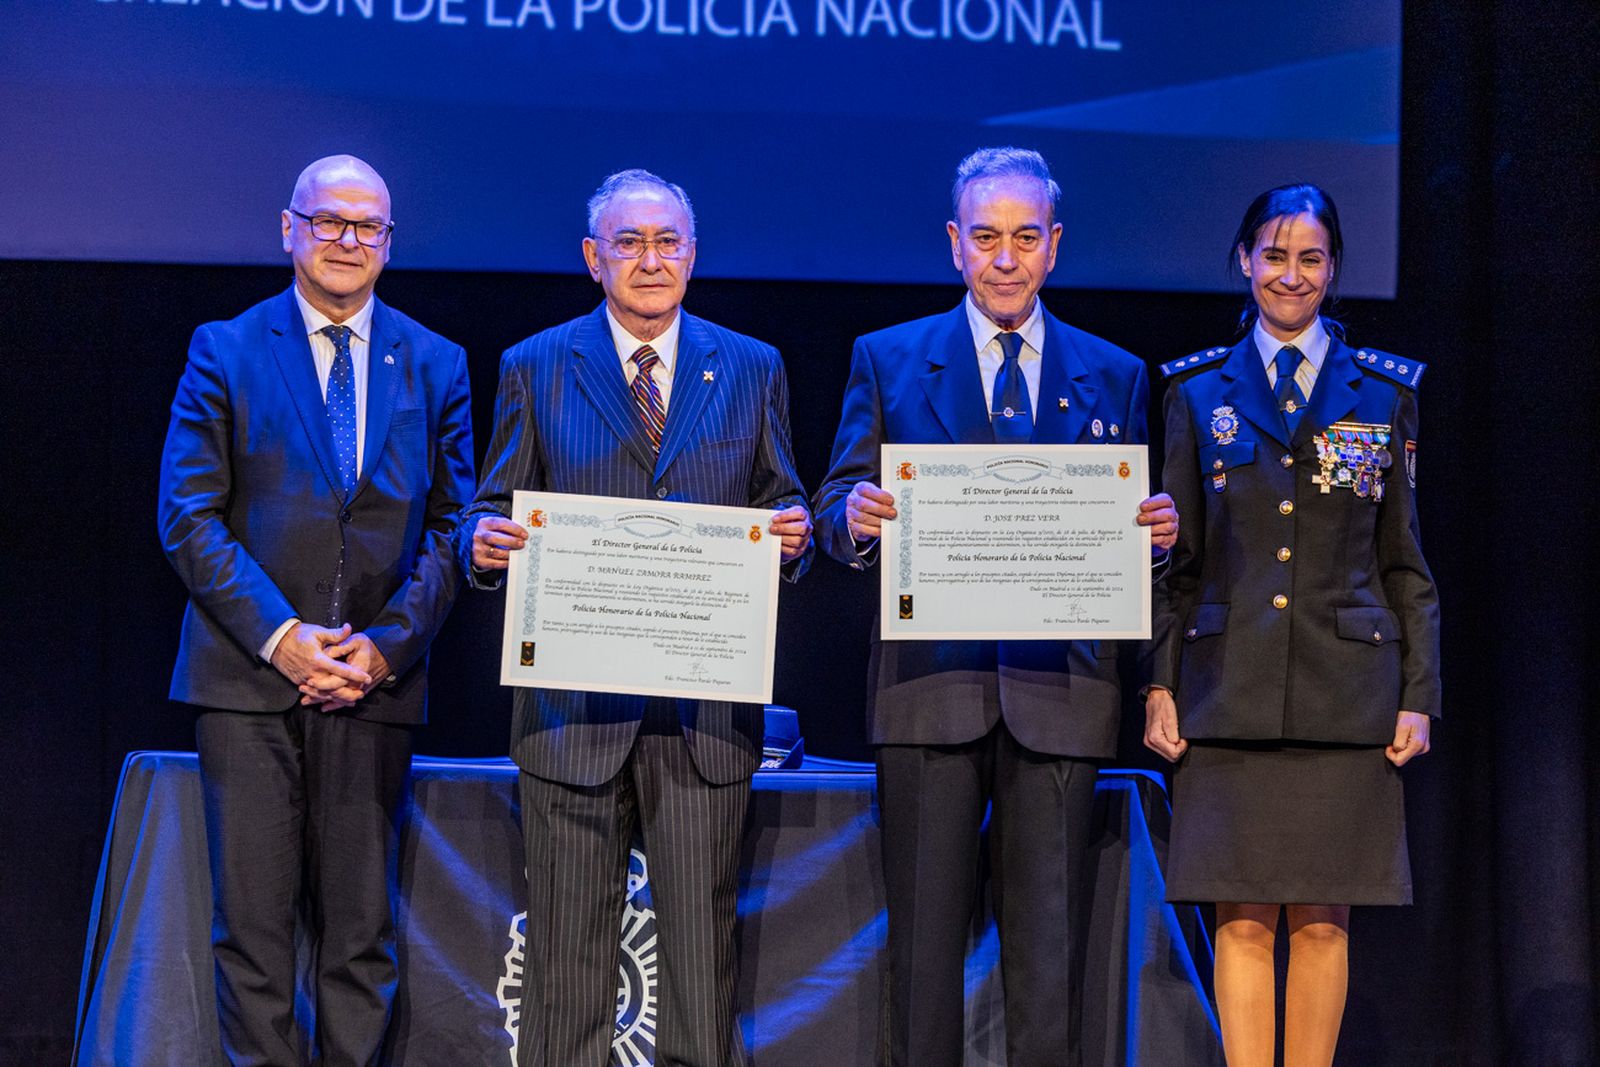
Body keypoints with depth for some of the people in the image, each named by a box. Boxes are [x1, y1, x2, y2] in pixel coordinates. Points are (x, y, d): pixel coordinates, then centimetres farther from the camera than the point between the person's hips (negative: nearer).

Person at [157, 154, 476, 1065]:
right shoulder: (226, 351, 5)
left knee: (363, 929, 5)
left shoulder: (436, 365, 10)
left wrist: (387, 644, -7)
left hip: (376, 676, 2)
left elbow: (452, 525, 7)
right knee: (253, 924, -1)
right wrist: (278, 635, -11)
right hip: (249, 676, -1)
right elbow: (191, 516, -1)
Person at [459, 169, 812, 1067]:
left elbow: (780, 505, 12)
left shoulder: (752, 369, 10)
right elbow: (498, 507, 8)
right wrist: (486, 541, -15)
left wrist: (793, 531, -11)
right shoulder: (535, 368, 7)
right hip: (575, 699, -1)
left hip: (706, 704, 1)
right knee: (568, 944, 3)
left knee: (702, 944, 5)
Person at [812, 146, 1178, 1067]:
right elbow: (838, 509, 6)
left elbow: (1130, 528, 14)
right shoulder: (889, 360, 10)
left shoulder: (1113, 376, 14)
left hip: (1057, 692, 1)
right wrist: (854, 516, -17)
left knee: (1050, 945, 2)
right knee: (926, 941, 2)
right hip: (931, 688, -1)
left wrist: (1154, 534, -9)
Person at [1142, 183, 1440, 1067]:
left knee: (1322, 919, 2)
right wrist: (1159, 684, -1)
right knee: (1243, 920, -1)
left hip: (1345, 690, 0)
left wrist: (1419, 693, 3)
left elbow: (1404, 560, 9)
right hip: (1229, 691, 0)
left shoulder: (1385, 391, 9)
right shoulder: (1199, 390, 8)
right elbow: (1173, 556, 8)